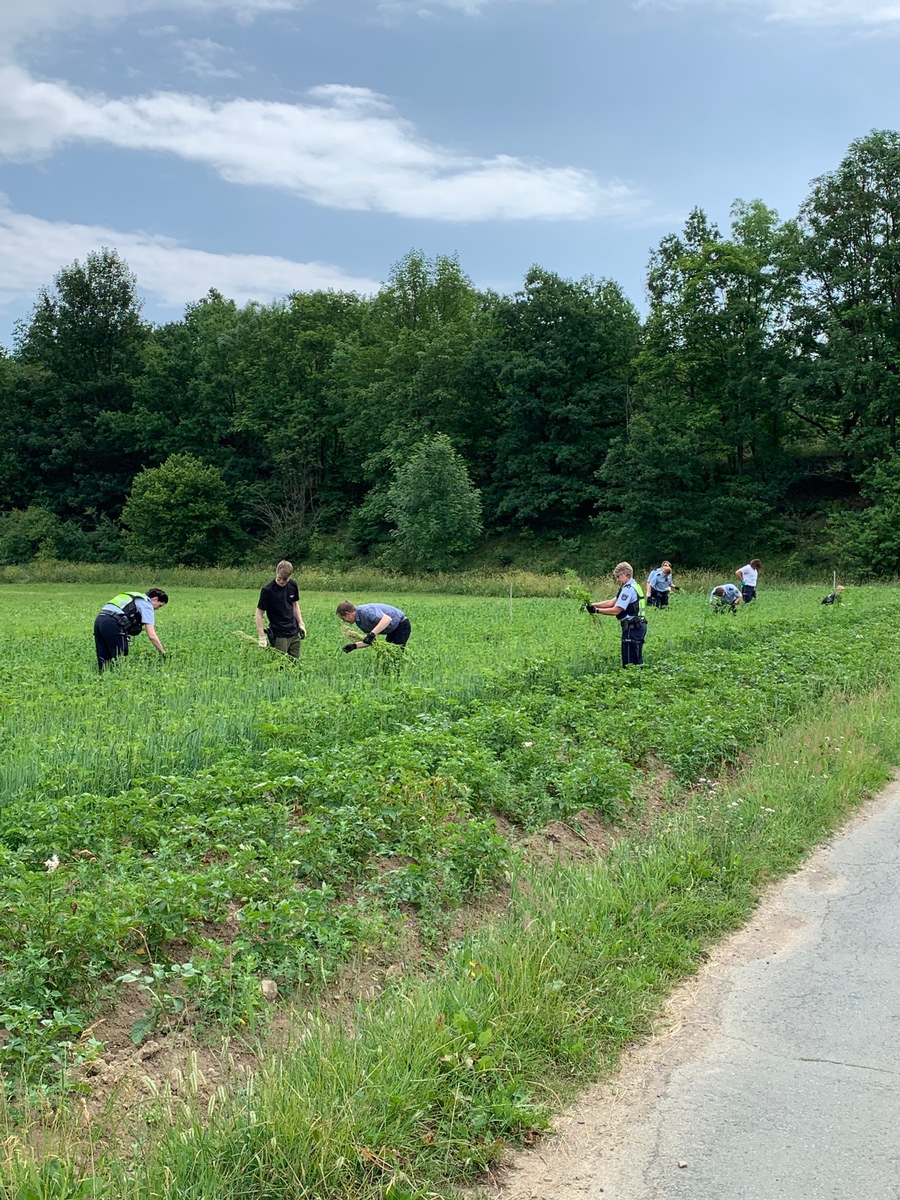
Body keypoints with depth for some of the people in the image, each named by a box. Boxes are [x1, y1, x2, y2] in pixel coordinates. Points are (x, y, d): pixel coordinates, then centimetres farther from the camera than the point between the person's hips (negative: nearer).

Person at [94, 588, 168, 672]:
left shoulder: (136, 598, 30)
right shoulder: (147, 605, 5)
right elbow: (152, 635, -3)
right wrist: (163, 653, 5)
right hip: (112, 624, -8)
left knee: (103, 661, 10)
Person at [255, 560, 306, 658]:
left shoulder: (293, 585, 0)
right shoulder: (268, 590, -16)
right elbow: (259, 613, -11)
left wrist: (301, 624, 10)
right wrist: (262, 636, -14)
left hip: (294, 633, 5)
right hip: (279, 635, -5)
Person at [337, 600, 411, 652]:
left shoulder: (365, 611, -27)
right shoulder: (359, 621, 5)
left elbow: (387, 619, -41)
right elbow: (371, 641, 9)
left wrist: (372, 634, -46)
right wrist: (354, 646, -1)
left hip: (402, 625, -10)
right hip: (394, 629, 10)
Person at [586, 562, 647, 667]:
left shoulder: (628, 589, -16)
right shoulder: (635, 587, 17)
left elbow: (615, 610, -19)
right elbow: (612, 602, 13)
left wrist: (596, 610, -12)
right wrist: (593, 605, 4)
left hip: (632, 628, -10)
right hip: (639, 626, 10)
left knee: (630, 663, -6)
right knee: (637, 661, 14)